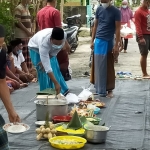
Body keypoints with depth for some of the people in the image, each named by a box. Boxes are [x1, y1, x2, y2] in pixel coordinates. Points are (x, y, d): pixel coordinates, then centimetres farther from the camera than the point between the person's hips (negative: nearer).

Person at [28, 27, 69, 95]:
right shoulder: (44, 43, -47)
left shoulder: (64, 35, -35)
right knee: (43, 72, -13)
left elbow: (57, 49, -15)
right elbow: (47, 67, -47)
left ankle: (63, 91, 18)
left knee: (55, 70, 5)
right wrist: (56, 83, -49)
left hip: (50, 50, 4)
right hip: (36, 48, -4)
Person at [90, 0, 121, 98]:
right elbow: (95, 26, 13)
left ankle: (109, 90, 10)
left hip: (108, 42, -4)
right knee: (98, 66, 8)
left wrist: (116, 45, -13)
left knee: (109, 67, 2)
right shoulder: (99, 9, 7)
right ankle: (99, 89, 18)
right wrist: (92, 41, 9)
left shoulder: (116, 11, -6)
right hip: (98, 41, 4)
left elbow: (117, 29, -8)